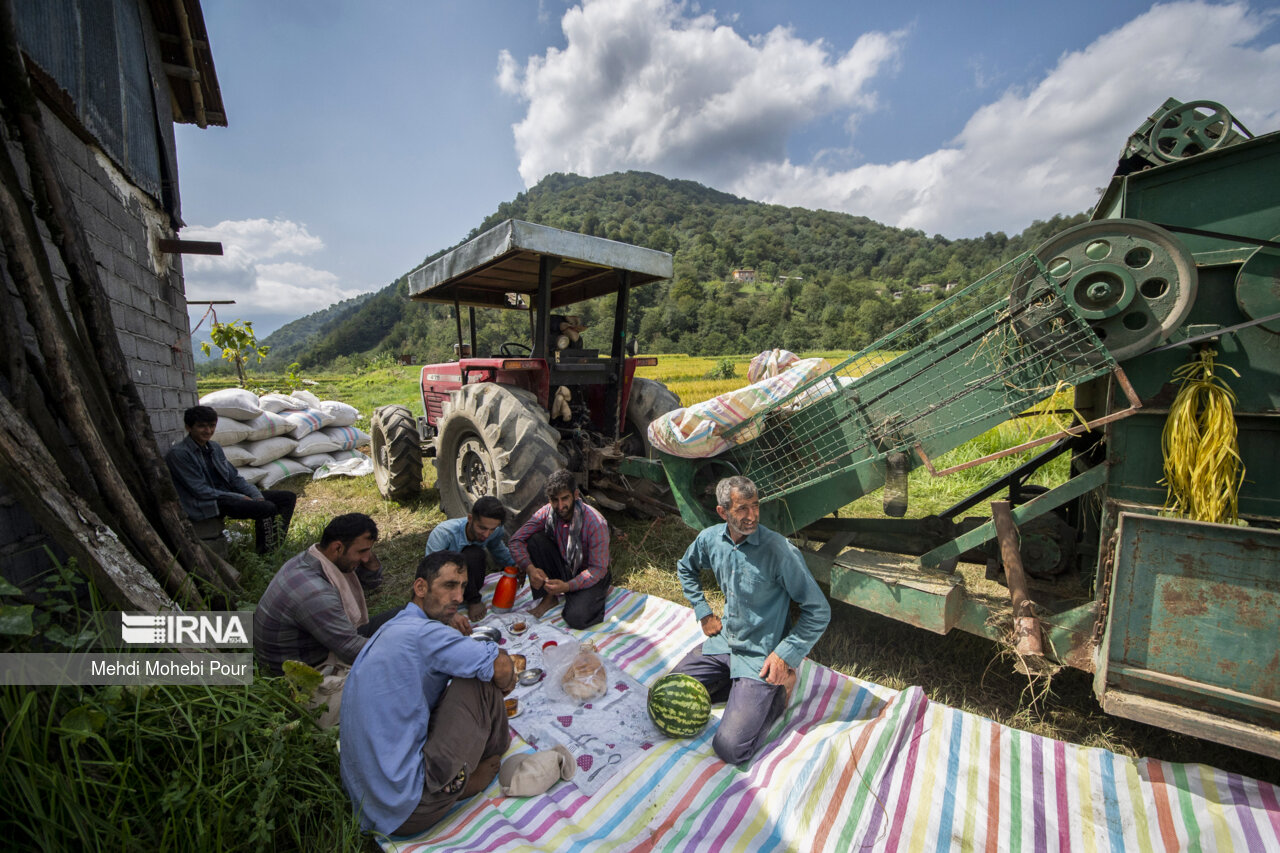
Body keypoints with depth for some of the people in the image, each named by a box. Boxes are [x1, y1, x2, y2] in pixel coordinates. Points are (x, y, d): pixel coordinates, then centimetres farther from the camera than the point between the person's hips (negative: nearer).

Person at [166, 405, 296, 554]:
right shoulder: (178, 454, -11)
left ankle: (277, 545, -3)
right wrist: (240, 498, -18)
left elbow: (234, 477, 13)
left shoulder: (214, 447, 13)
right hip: (205, 505, -8)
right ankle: (264, 553, -13)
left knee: (288, 497, -3)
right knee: (267, 508, -30)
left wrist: (257, 496, -4)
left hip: (227, 494, 8)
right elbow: (200, 491, -16)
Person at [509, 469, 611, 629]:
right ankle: (549, 597, -6)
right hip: (563, 567, 4)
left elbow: (598, 569, -23)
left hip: (590, 575, -4)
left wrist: (567, 586, -35)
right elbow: (517, 540, -12)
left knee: (576, 618, -30)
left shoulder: (596, 523, -28)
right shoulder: (546, 513, -15)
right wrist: (530, 568, -30)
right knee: (535, 540, -20)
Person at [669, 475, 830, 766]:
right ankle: (740, 688, 18)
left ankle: (775, 693, 10)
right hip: (723, 642, 6)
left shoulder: (780, 551, -23)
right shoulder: (710, 538, -7)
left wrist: (786, 655, -14)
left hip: (761, 657, -5)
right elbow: (686, 568, 17)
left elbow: (819, 611, -14)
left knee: (729, 748, -14)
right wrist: (703, 612, 10)